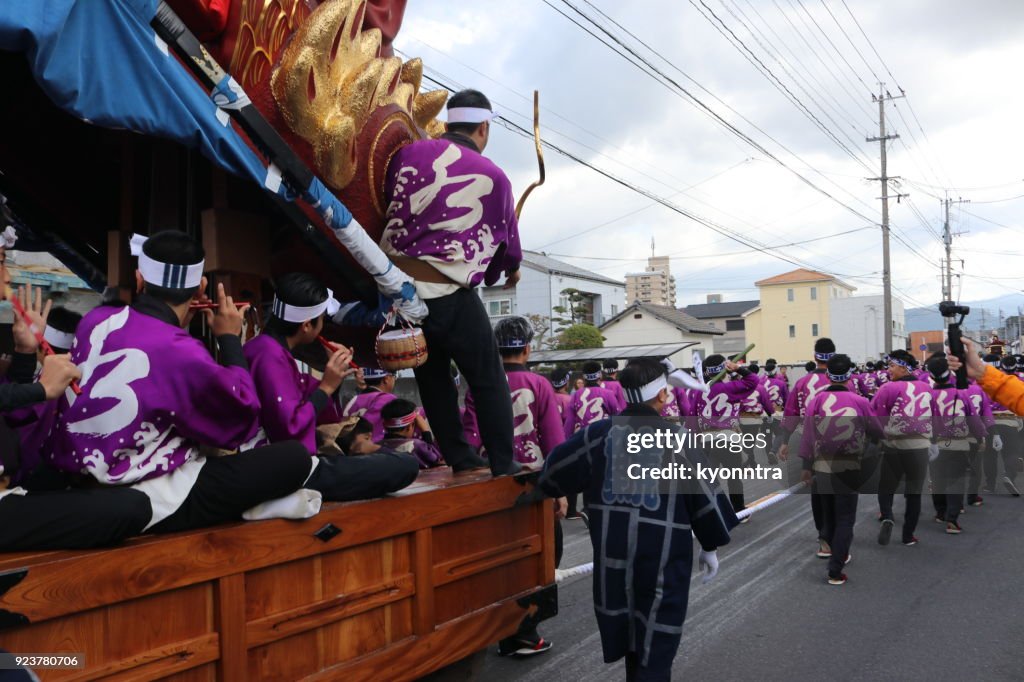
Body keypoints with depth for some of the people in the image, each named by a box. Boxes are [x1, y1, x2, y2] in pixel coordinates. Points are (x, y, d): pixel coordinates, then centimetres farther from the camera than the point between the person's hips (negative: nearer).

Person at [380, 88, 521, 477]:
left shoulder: (411, 153, 5)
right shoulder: (493, 176, 0)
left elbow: (386, 207, 14)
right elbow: (507, 239, 11)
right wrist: (512, 269, 32)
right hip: (448, 292, -4)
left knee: (432, 377, 19)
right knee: (488, 381, 10)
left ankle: (459, 457, 27)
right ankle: (503, 463, 13)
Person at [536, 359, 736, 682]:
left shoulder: (598, 433, -1)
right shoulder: (679, 438, -9)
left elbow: (554, 471, 8)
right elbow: (705, 495, -3)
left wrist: (541, 490, 31)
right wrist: (710, 546, 10)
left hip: (612, 554, 4)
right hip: (663, 556, -4)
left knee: (628, 630, 23)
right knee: (656, 645, 3)